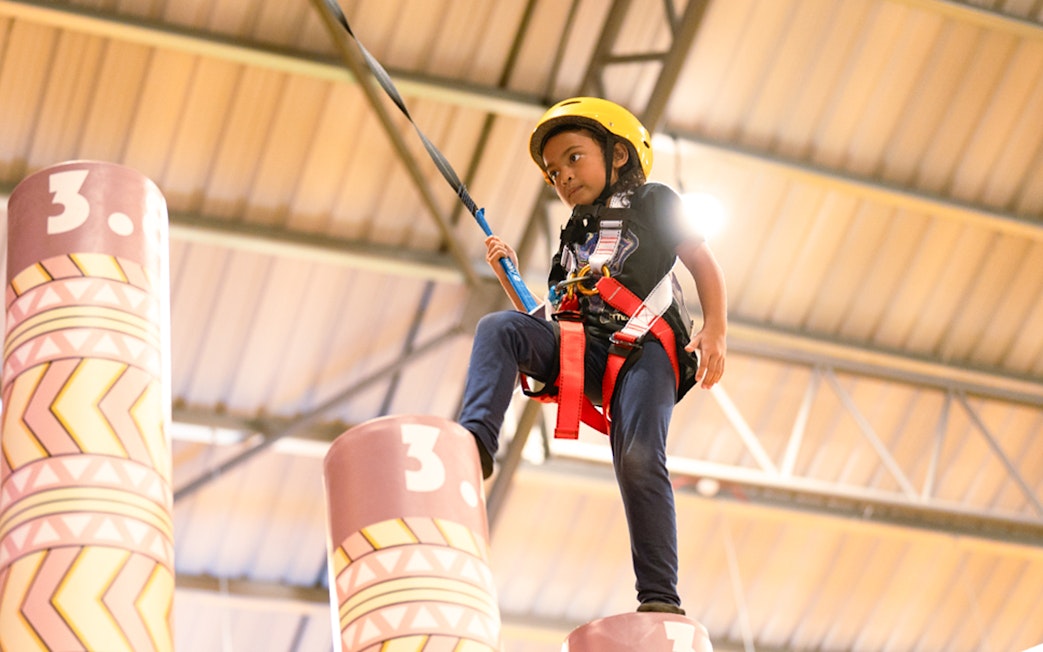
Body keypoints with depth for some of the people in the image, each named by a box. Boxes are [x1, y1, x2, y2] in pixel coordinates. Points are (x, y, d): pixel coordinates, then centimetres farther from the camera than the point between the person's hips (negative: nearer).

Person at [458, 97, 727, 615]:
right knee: (498, 328, -22)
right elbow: (546, 320, 29)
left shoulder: (653, 201, 19)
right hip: (580, 349, 5)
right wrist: (508, 276, 14)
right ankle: (475, 441, -41)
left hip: (643, 349, -4)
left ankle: (660, 600, -23)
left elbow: (703, 263, 10)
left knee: (639, 459, -23)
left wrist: (715, 330, -6)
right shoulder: (573, 237, 33)